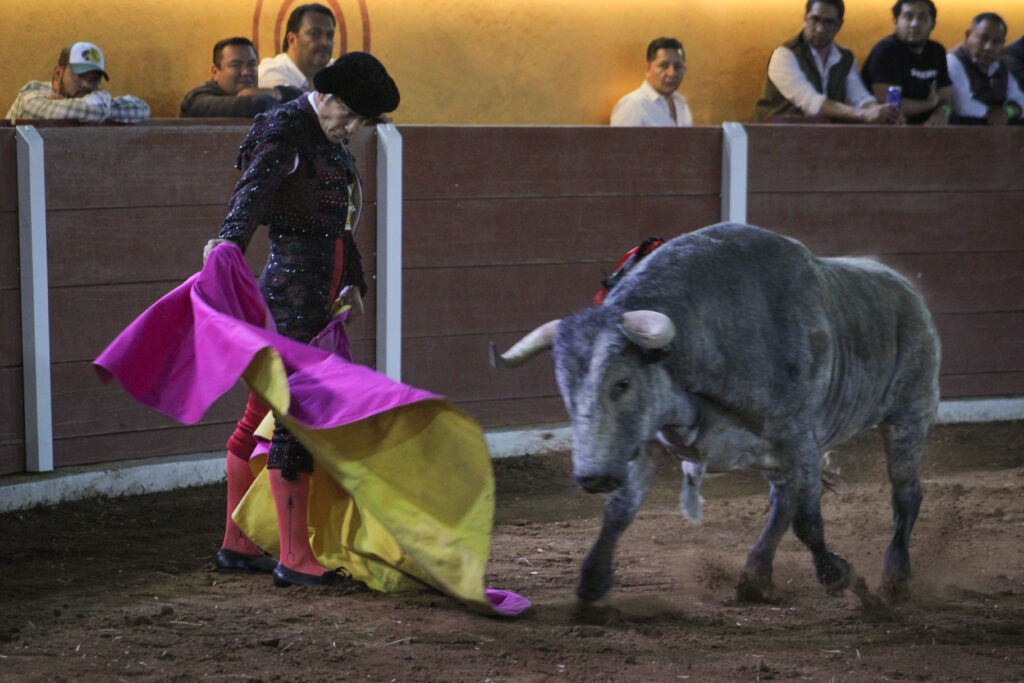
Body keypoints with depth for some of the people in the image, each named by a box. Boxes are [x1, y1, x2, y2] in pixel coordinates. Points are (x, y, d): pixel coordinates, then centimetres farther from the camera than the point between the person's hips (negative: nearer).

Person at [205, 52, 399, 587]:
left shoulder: (326, 139, 17)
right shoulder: (283, 132, -12)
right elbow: (254, 189, -31)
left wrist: (352, 281, 31)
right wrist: (230, 239, -49)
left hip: (320, 288, 10)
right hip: (295, 286, -10)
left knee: (267, 411, 13)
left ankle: (236, 544, 20)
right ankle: (294, 559, -6)